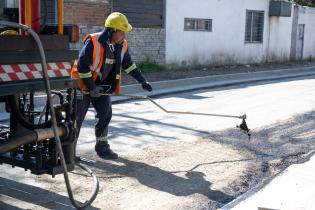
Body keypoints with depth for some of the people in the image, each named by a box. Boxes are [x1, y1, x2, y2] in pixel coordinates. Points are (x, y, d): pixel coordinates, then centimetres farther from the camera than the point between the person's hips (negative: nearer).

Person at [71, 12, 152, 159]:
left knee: (105, 114, 1)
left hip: (102, 86, 6)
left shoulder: (122, 46, -3)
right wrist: (91, 87, -23)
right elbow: (82, 66, -23)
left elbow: (128, 65, 10)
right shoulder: (93, 42, -24)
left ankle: (102, 147, 14)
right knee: (77, 117, -1)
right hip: (84, 84, -6)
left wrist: (142, 81, 8)